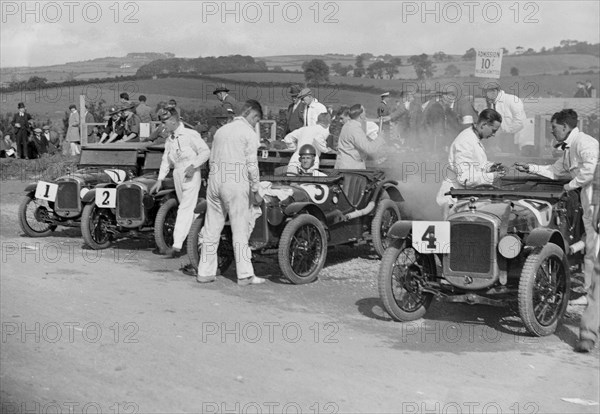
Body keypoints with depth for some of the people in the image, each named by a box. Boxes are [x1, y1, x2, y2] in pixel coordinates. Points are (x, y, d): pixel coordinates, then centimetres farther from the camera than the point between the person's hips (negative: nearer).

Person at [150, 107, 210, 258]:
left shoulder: (190, 135, -6)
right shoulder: (169, 140, 16)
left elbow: (205, 151, -8)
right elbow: (165, 160, 18)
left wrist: (193, 165, -17)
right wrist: (160, 180, 9)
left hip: (191, 175, -7)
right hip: (177, 174, 7)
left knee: (185, 209, -13)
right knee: (189, 210, 10)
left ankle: (177, 245, -19)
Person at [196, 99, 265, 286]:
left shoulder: (221, 130, 17)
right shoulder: (249, 133, -3)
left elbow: (212, 160, 17)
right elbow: (251, 164, -8)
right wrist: (255, 190, -2)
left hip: (214, 181, 6)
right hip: (236, 182, -6)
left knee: (211, 228, 8)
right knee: (240, 229, -1)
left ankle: (205, 272, 12)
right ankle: (245, 275, 1)